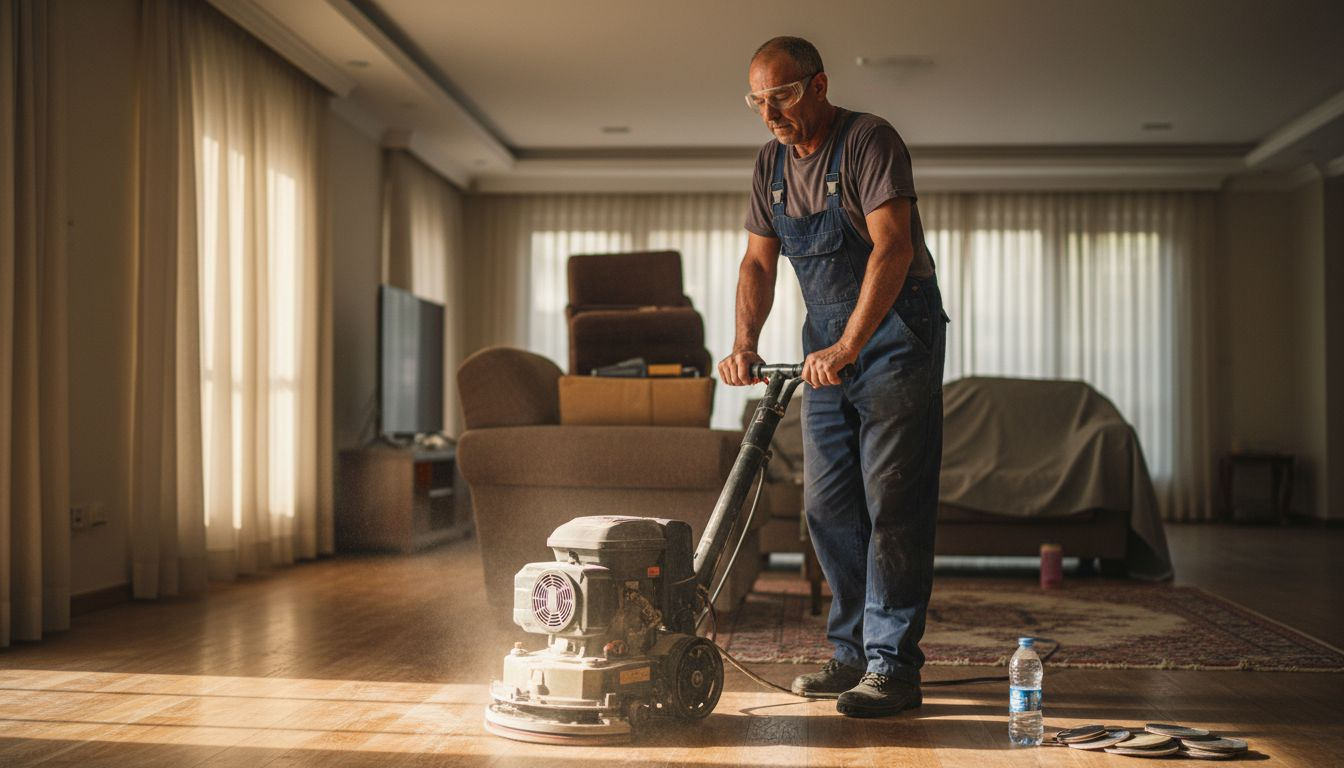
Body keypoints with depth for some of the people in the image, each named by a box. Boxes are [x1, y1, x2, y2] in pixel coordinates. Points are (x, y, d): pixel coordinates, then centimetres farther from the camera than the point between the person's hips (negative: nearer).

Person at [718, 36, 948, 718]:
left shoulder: (869, 141, -14)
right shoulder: (772, 164, 8)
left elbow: (892, 247, -24)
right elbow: (758, 263, 8)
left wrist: (848, 346, -32)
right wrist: (744, 343, -9)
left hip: (895, 333, -7)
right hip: (827, 343, 7)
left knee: (893, 502, -9)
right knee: (827, 503, 6)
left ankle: (892, 667, -7)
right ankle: (854, 653, 16)